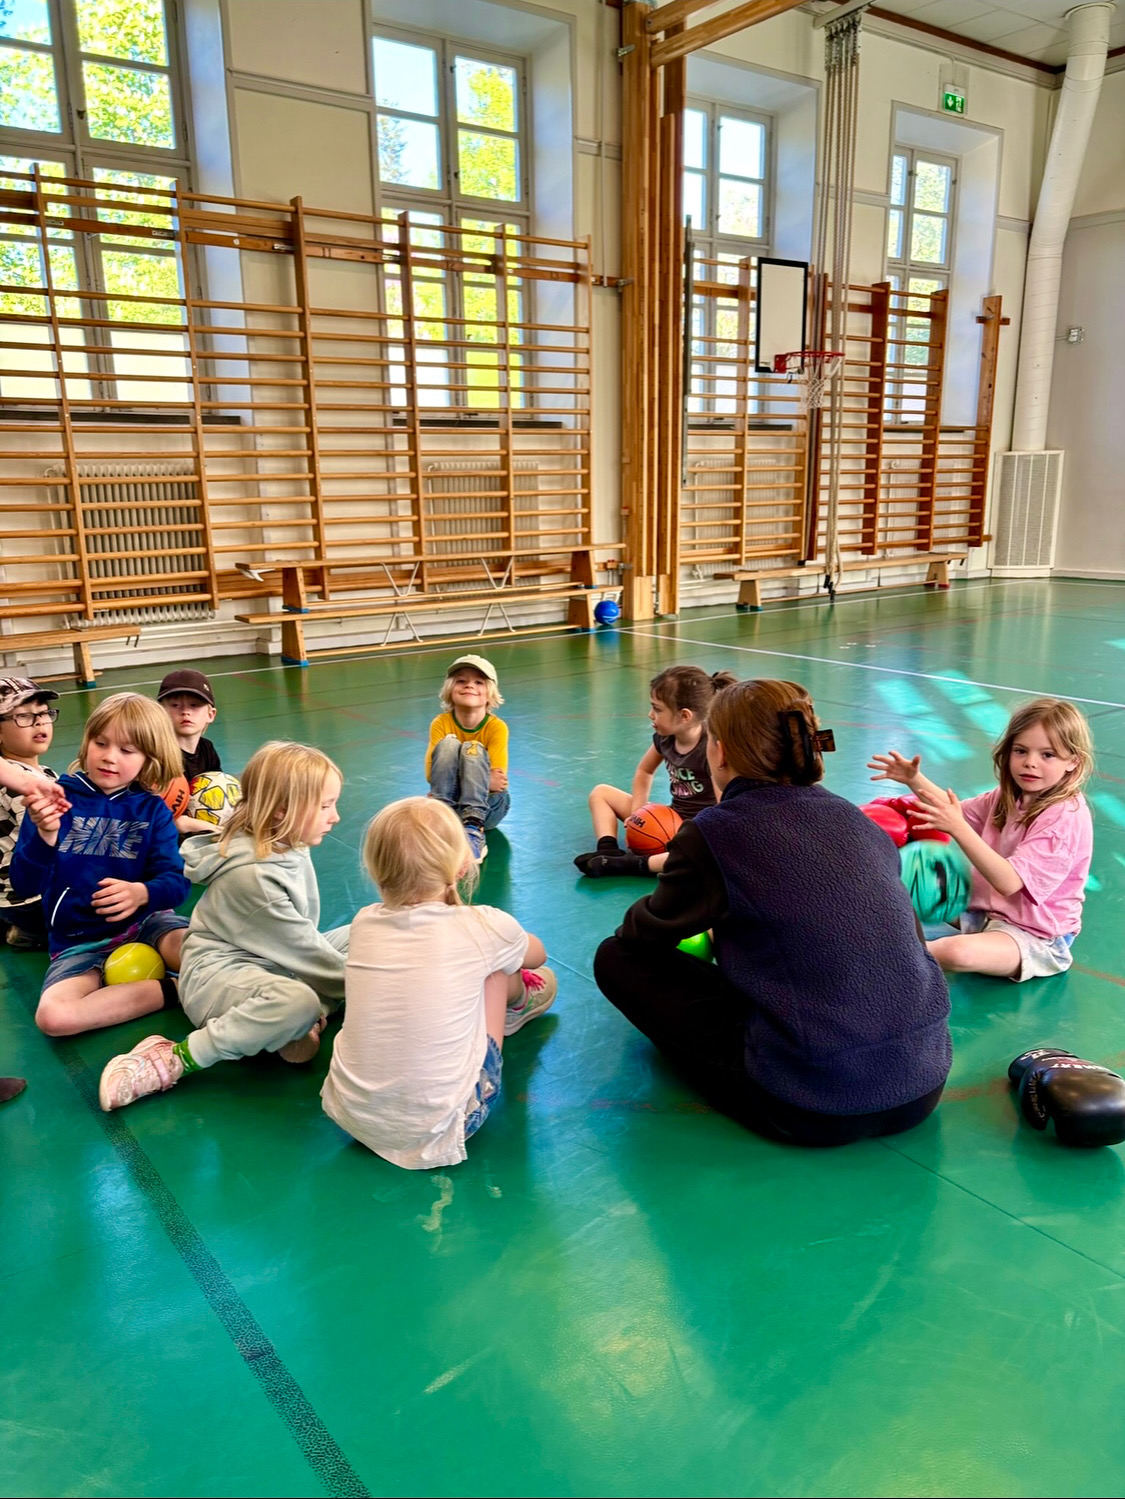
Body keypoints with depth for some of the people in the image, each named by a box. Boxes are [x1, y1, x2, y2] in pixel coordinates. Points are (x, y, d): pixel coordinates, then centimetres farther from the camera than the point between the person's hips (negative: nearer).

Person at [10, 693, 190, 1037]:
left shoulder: (152, 809, 1)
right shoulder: (56, 799, -2)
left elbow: (176, 882, -7)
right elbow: (23, 885, -7)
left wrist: (142, 893, -30)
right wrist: (45, 836, -26)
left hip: (145, 922, -1)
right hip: (79, 941, 1)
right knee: (52, 1016, -30)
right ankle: (171, 988, -16)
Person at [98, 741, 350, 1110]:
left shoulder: (291, 848, 2)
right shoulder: (252, 874, -26)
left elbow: (304, 935, 7)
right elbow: (301, 948, -20)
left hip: (275, 962, 10)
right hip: (218, 973, -10)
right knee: (298, 1003, -39)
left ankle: (292, 1027, -10)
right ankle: (174, 1058, -24)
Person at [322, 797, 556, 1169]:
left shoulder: (364, 923, -4)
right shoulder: (485, 928, -13)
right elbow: (537, 955, 13)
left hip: (349, 1113, 4)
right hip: (435, 1132, -4)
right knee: (544, 980, 10)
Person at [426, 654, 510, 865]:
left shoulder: (496, 727, -12)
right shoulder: (441, 724, -8)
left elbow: (498, 779, -19)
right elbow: (431, 774, -20)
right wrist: (481, 778, -31)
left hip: (488, 803, -1)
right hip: (450, 800, 1)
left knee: (473, 749, -27)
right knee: (448, 743, -23)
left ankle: (474, 830, -42)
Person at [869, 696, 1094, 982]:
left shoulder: (1066, 817, -23)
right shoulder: (1010, 796, 3)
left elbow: (1009, 881, -32)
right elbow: (959, 812, 18)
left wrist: (958, 828, -41)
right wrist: (915, 780, 1)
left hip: (1035, 937, -9)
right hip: (986, 911, 9)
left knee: (957, 952, -35)